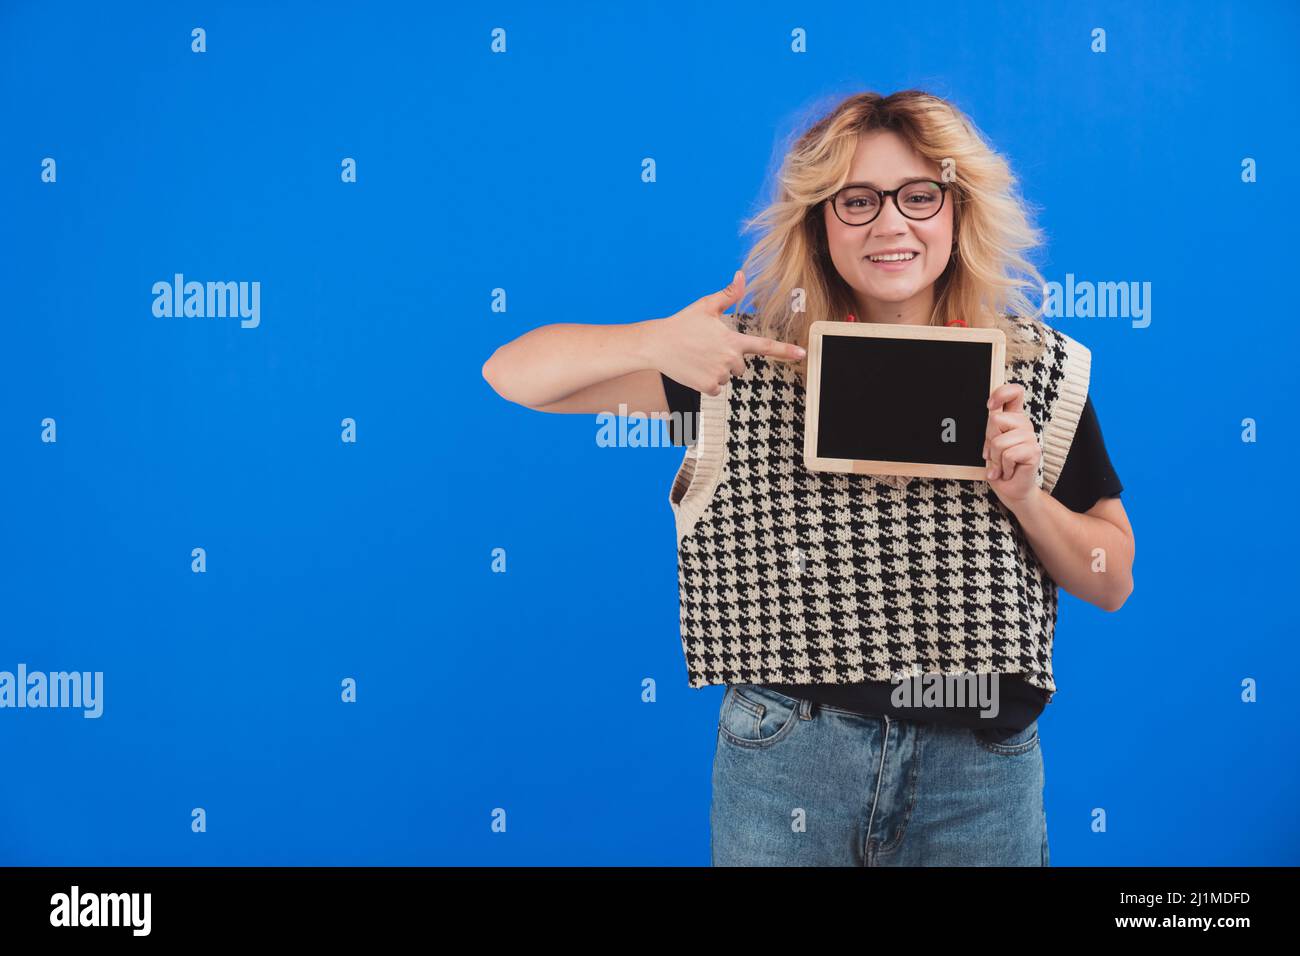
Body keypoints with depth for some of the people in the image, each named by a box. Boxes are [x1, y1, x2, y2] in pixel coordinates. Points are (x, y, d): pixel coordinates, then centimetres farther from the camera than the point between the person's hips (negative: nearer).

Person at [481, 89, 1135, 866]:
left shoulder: (1037, 366, 0)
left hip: (979, 767, 1)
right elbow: (513, 376, -8)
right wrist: (653, 341, -25)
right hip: (784, 755, -1)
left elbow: (1112, 586, 5)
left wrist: (1024, 497, -13)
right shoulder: (750, 362, -4)